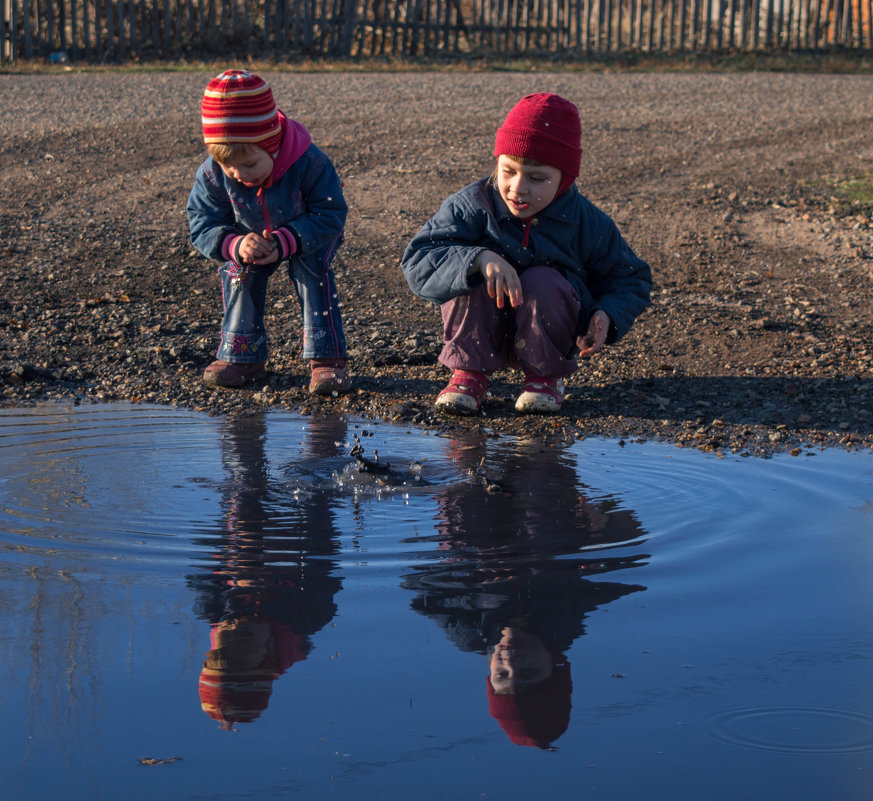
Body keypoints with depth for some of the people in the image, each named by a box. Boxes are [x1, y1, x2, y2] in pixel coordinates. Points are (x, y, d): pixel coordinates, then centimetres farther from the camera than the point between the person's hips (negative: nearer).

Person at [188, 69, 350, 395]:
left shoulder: (309, 164, -39)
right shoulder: (212, 174, -30)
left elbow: (331, 217, -30)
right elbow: (203, 227, -22)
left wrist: (284, 243, -43)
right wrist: (235, 245, -43)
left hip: (311, 235, -3)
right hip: (252, 235, 3)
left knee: (311, 269, -27)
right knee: (238, 272, -19)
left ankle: (327, 357, -22)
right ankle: (242, 355, -3)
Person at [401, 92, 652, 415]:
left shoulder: (588, 224, -11)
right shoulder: (472, 206, -15)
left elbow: (631, 279, 4)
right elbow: (417, 261, -25)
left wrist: (607, 315, -19)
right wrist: (479, 259, -42)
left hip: (546, 335, 0)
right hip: (482, 335, 0)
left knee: (543, 281, -30)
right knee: (470, 267, -27)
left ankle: (545, 375, -4)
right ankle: (469, 372, -8)